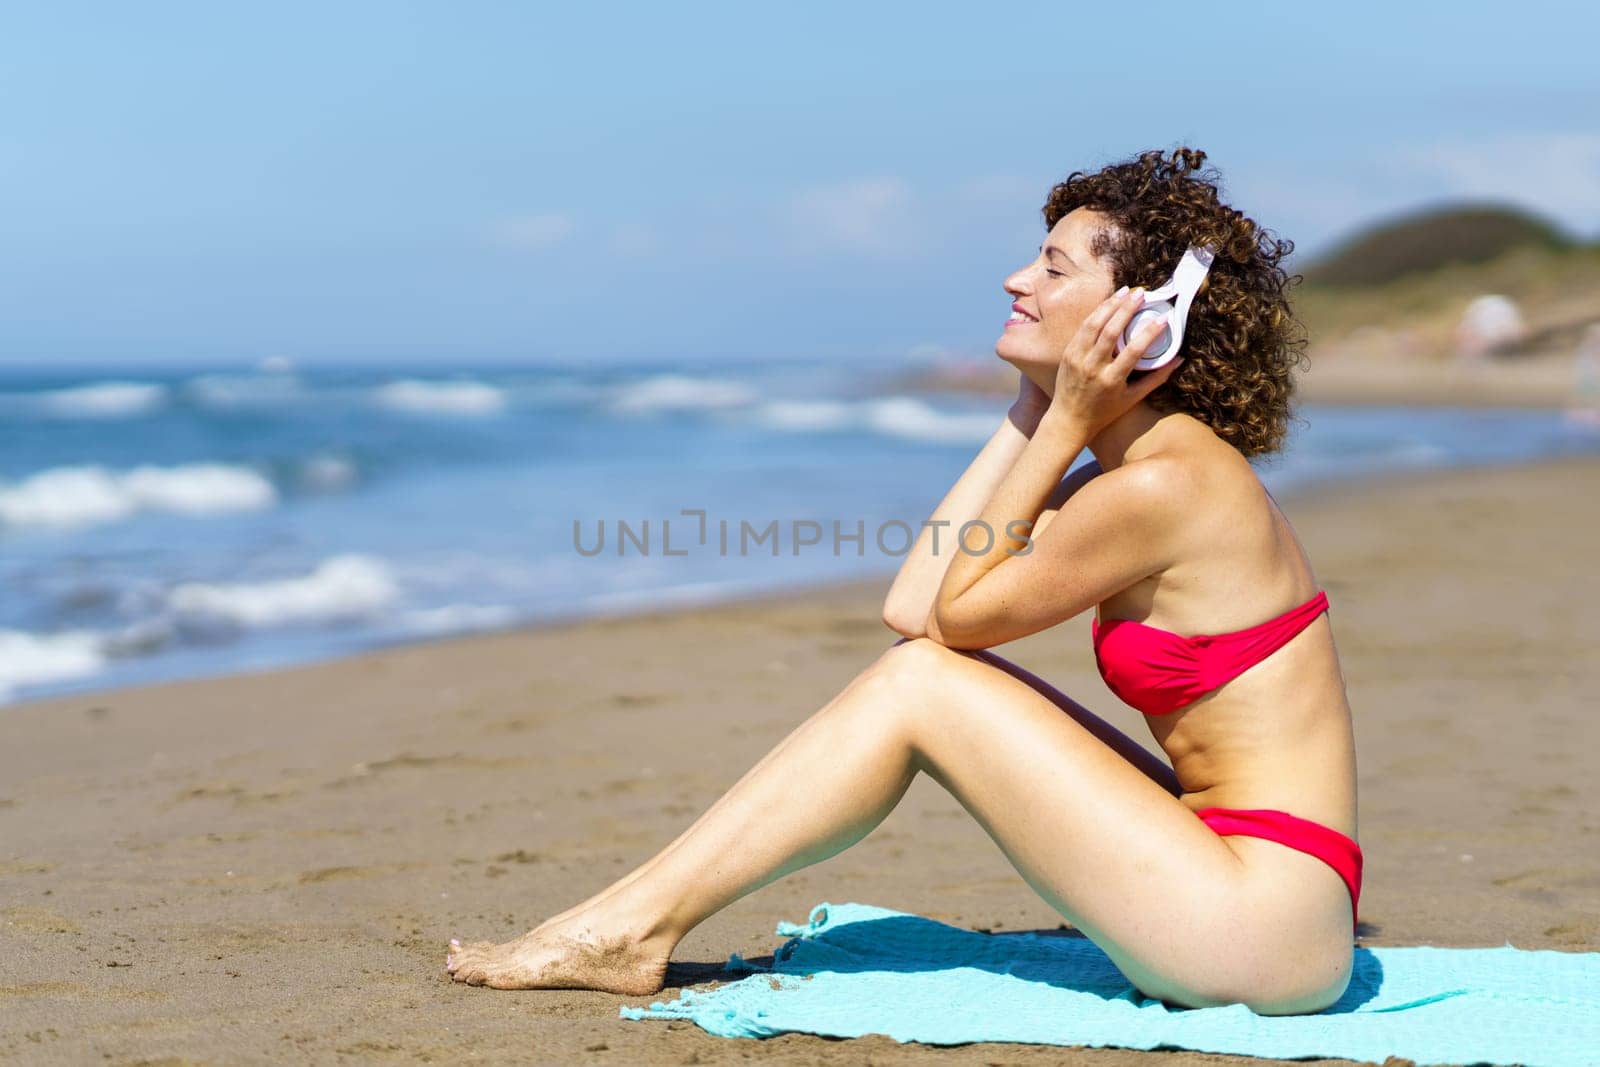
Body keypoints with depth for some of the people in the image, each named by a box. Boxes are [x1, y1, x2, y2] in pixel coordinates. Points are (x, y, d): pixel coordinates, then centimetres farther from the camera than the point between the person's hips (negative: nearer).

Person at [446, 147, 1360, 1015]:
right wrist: (1032, 412, 6)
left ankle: (634, 929, -2)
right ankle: (635, 917, 5)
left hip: (1269, 921, -9)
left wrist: (1064, 424, -7)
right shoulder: (1143, 463, 13)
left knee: (922, 682, -9)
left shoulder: (1165, 482, -16)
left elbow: (959, 611, -6)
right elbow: (912, 606, 6)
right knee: (918, 657, 5)